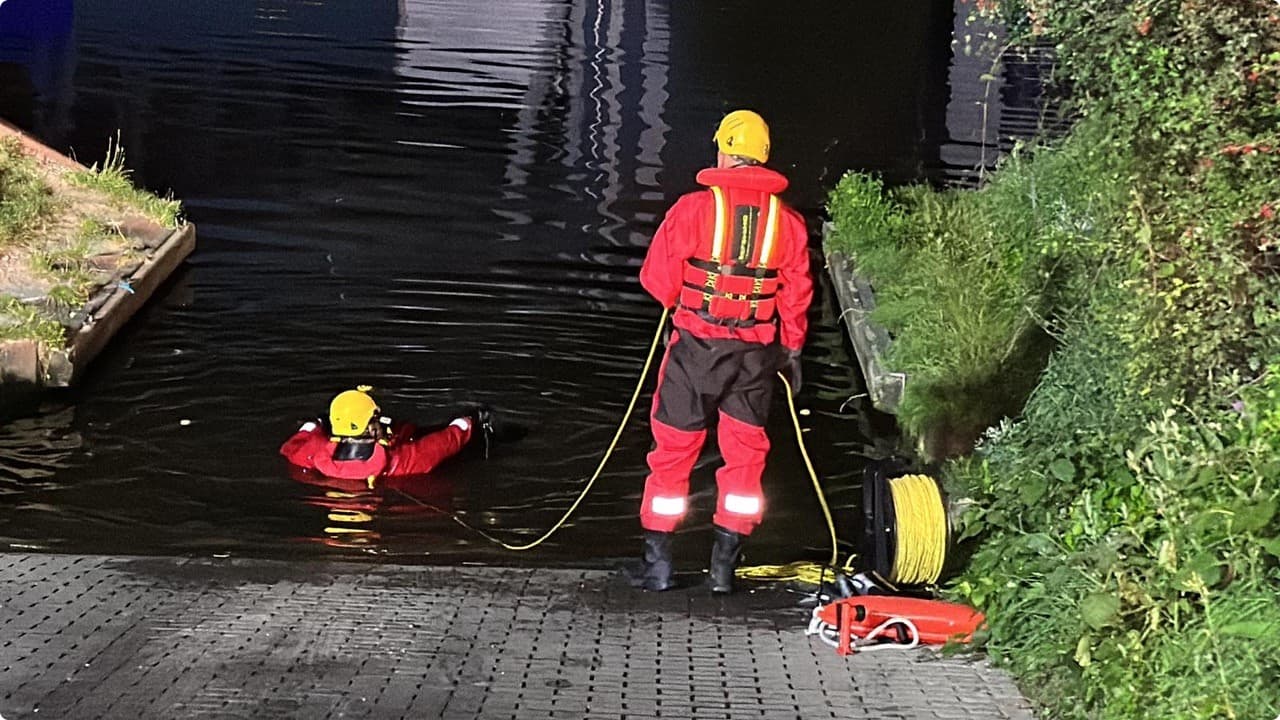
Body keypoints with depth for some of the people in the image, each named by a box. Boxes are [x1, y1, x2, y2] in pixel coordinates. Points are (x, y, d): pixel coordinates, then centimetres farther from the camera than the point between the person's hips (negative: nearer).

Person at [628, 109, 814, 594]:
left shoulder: (694, 208, -10)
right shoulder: (787, 220, -1)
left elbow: (657, 279, -6)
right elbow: (797, 293, 6)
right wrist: (792, 348, 18)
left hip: (696, 347, -2)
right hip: (756, 353, 2)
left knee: (673, 450, 8)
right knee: (745, 454, 12)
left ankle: (658, 561, 12)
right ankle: (725, 564, 13)